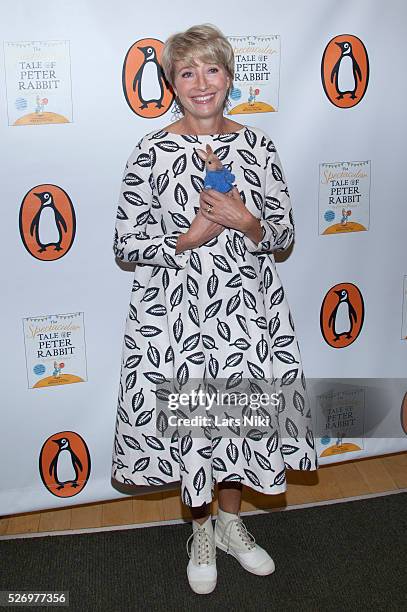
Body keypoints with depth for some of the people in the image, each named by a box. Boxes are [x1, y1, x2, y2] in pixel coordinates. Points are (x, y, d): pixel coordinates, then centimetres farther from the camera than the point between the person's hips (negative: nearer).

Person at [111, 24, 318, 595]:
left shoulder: (257, 146, 1)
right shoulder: (151, 152, -6)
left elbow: (284, 235, 4)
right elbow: (127, 244, -4)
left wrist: (246, 222, -15)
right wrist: (189, 238, -17)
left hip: (248, 311, 3)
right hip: (176, 313, -2)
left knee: (242, 413, 13)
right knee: (188, 419, 9)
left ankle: (230, 520, 40)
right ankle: (202, 531, 35)